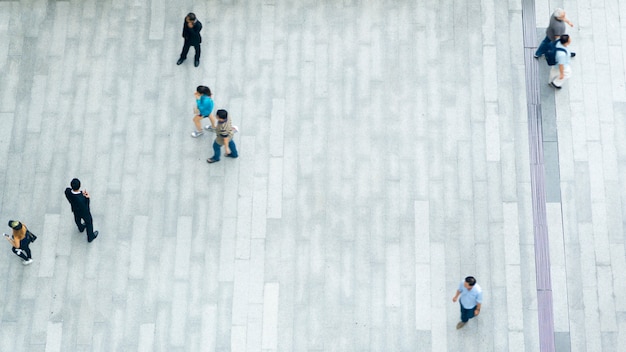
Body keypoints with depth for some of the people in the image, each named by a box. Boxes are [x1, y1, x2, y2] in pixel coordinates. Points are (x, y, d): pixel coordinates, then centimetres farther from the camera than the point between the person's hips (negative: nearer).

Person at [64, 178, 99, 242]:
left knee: (78, 219, 37)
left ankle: (81, 228, 71)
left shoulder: (67, 191, -36)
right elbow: (85, 210, -31)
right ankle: (90, 237, 54)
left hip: (75, 210, 5)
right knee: (89, 222, 28)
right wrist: (87, 198, -31)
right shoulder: (81, 200, -50)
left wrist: (81, 193, -26)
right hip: (83, 212, -5)